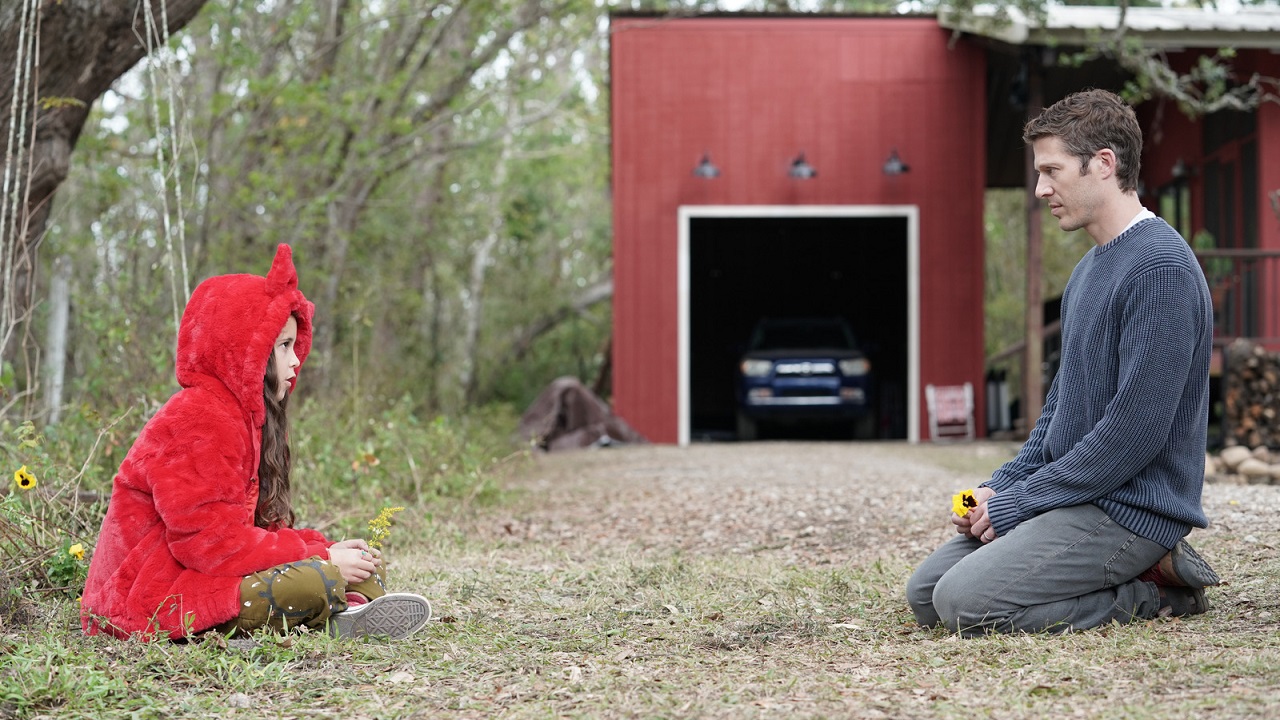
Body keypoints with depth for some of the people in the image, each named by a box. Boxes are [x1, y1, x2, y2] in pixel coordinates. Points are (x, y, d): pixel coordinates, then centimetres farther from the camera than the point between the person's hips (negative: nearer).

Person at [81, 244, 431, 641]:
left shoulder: (243, 415, 17)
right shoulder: (196, 422, -17)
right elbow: (211, 541, -24)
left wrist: (325, 548, -2)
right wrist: (321, 557, -18)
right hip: (159, 601, -11)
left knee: (362, 562, 8)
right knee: (310, 583, -31)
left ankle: (352, 611, -20)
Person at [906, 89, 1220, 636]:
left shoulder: (1162, 268, -17)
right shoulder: (1088, 270, 16)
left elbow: (1136, 430, -23)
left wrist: (1018, 503, -16)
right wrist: (1000, 487, 6)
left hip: (1129, 508, -10)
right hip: (1076, 497, 10)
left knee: (964, 602, -22)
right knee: (924, 594, 5)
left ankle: (1152, 591, -6)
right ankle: (1141, 570, 7)